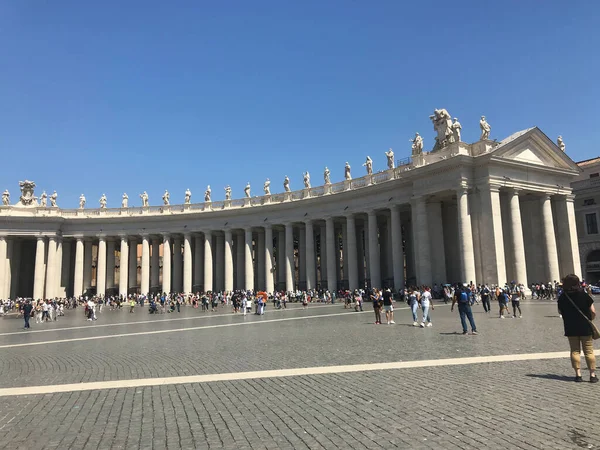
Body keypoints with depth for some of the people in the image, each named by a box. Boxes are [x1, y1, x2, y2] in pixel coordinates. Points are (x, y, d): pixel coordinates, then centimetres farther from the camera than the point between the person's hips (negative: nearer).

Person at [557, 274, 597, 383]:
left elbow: (560, 311, 5)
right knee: (589, 351, 8)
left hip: (570, 329, 1)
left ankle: (578, 374, 8)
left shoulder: (562, 297, -5)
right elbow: (593, 311, -9)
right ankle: (592, 374, 10)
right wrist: (591, 319, 9)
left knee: (575, 351, 9)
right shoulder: (584, 295, -10)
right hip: (585, 328, -1)